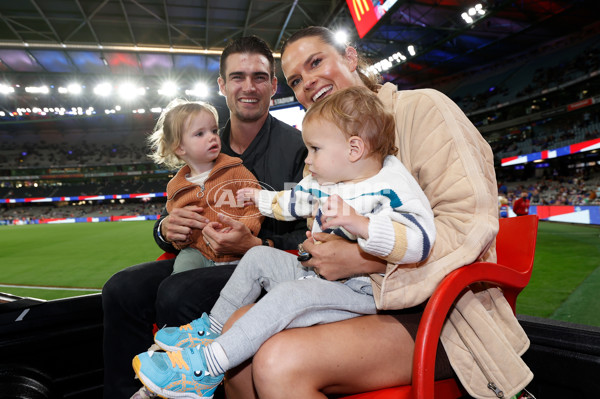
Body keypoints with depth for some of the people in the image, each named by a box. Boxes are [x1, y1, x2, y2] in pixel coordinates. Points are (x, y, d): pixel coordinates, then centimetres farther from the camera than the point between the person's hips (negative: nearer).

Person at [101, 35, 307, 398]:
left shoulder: (297, 147, -9)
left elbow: (310, 239, -12)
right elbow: (173, 217, 14)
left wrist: (255, 245, -26)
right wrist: (166, 229, -10)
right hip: (201, 258, 6)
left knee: (177, 294, -28)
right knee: (122, 289, -11)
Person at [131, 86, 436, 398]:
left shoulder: (390, 192, -19)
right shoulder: (322, 183, 8)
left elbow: (418, 240, -35)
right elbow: (294, 201, 27)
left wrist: (358, 223, -48)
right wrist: (261, 198, 37)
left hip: (357, 289, -9)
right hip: (315, 273, 9)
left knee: (288, 295, -32)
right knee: (258, 257, 9)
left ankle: (206, 367, -23)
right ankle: (212, 330, 14)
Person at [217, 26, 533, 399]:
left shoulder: (422, 107, -7)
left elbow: (472, 224, -17)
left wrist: (360, 259, -21)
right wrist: (320, 250, -3)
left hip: (439, 309, -6)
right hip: (360, 296, 7)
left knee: (281, 363, -28)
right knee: (238, 328, -9)